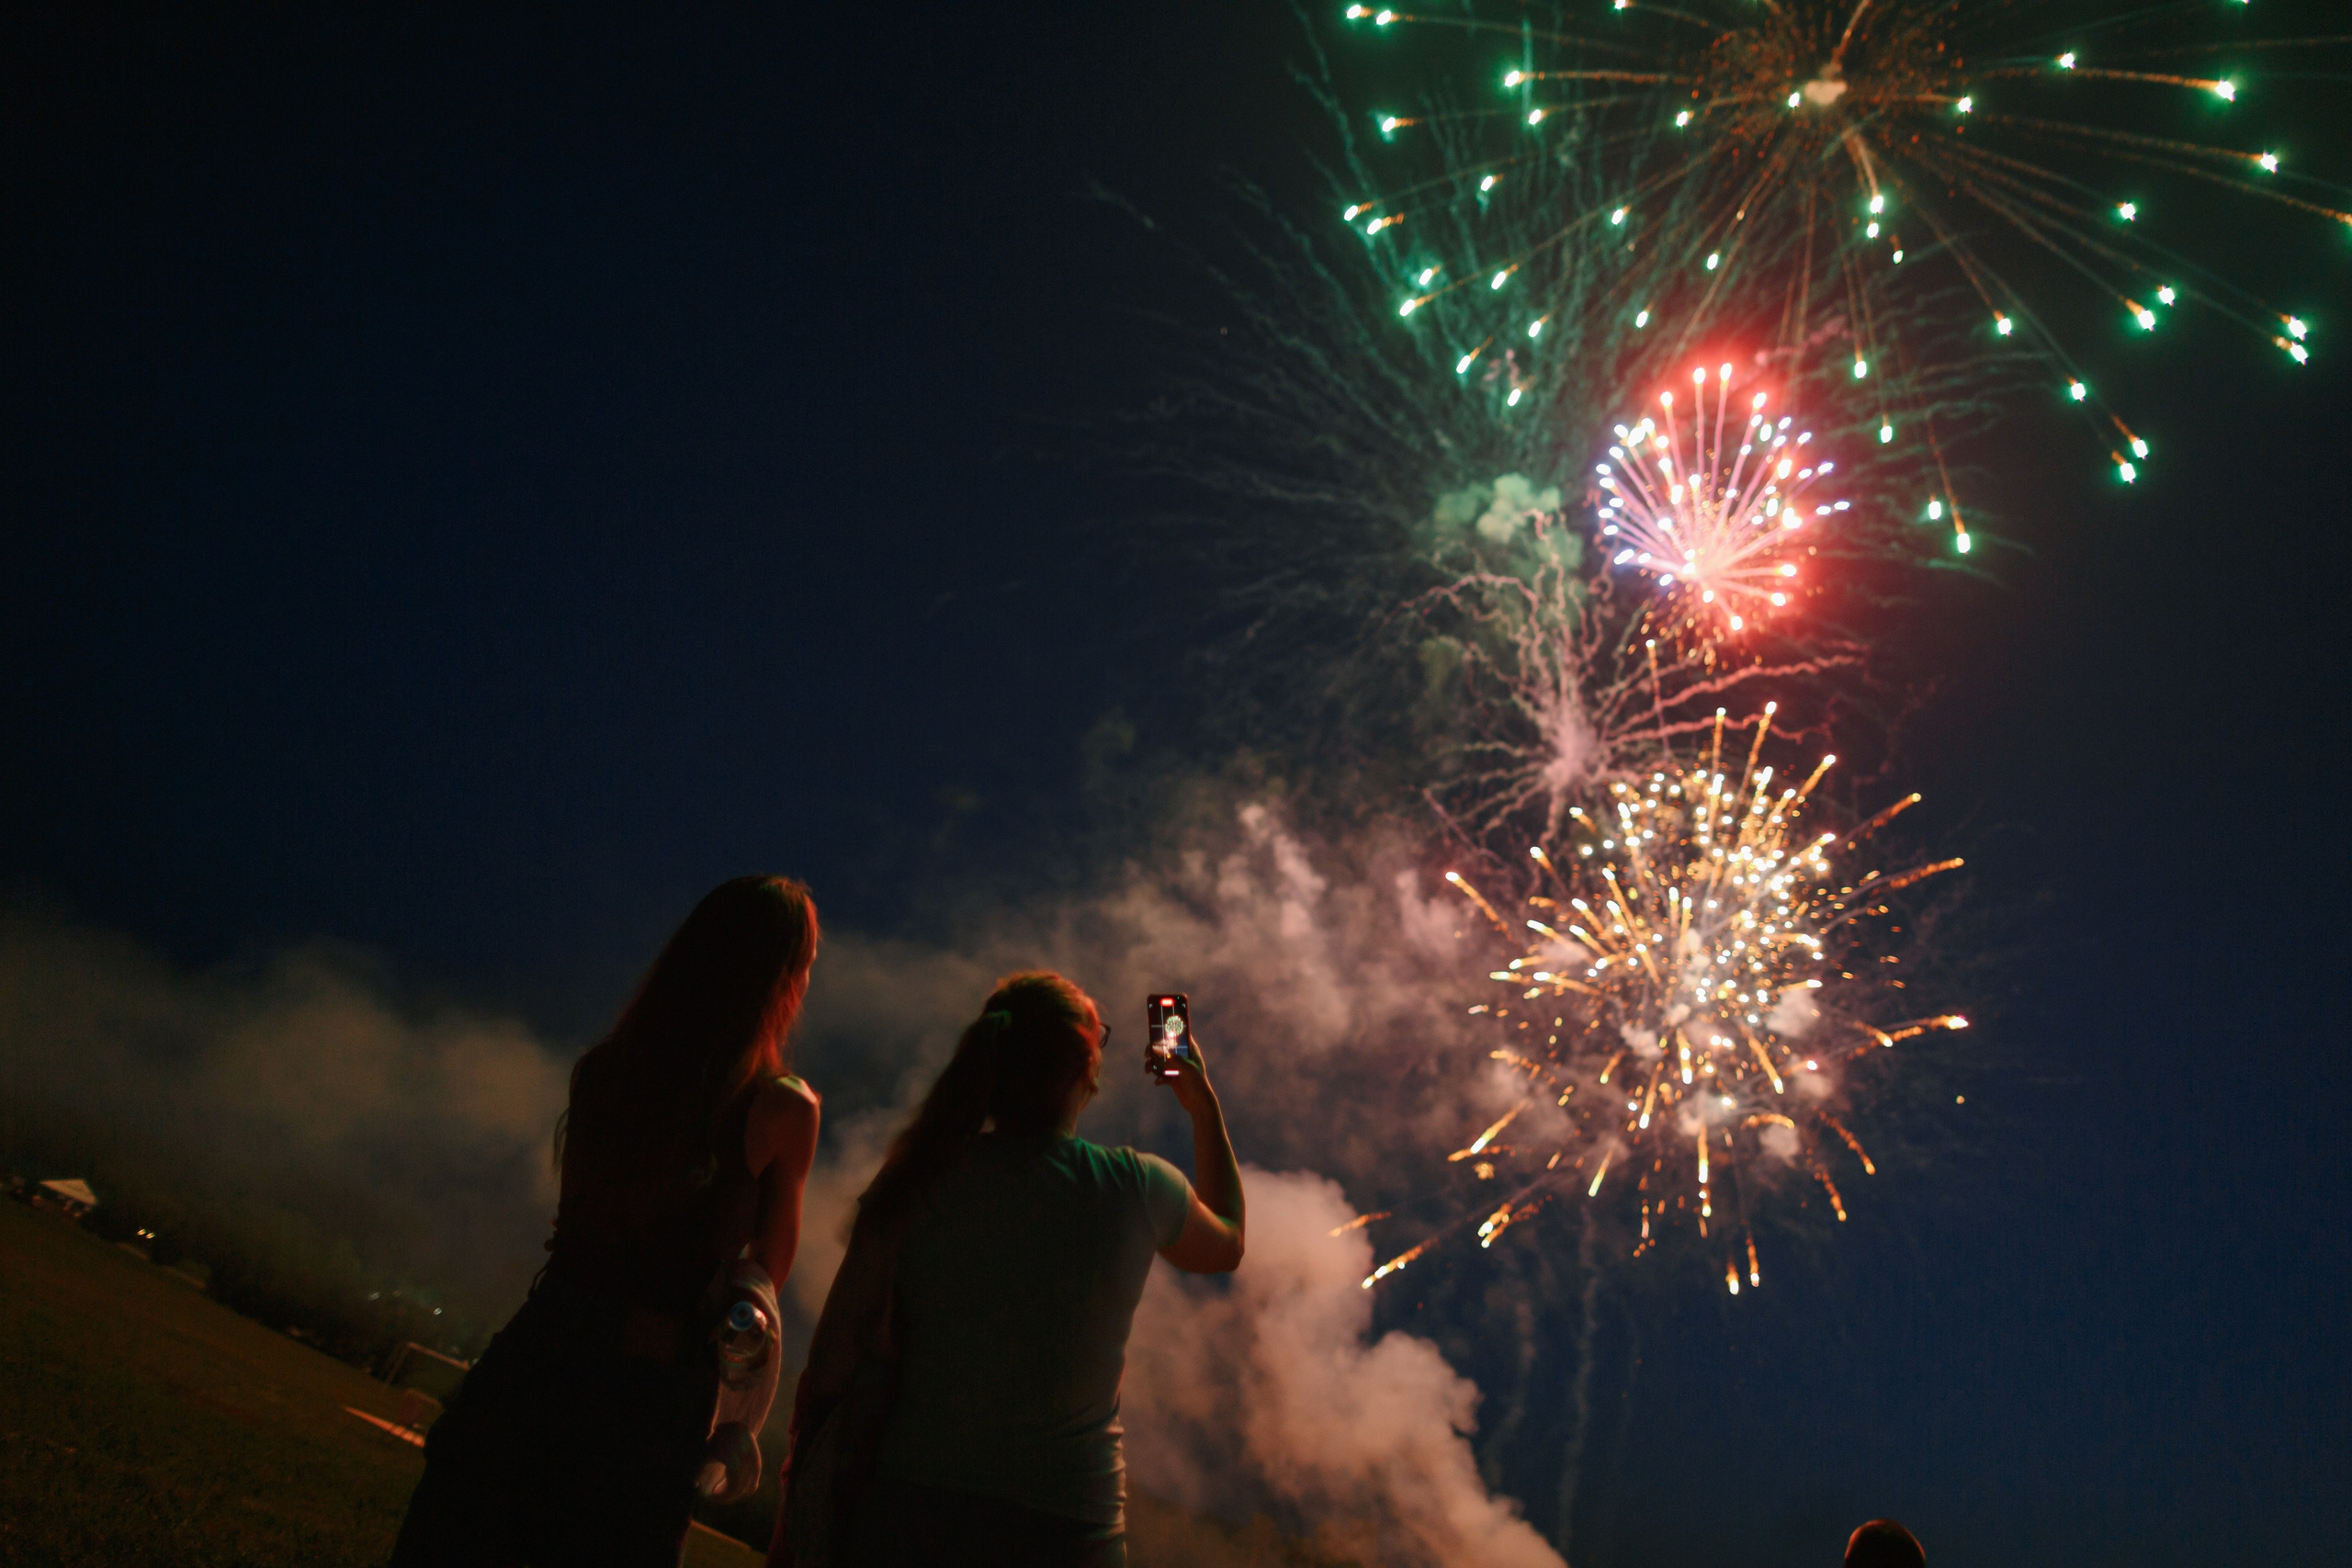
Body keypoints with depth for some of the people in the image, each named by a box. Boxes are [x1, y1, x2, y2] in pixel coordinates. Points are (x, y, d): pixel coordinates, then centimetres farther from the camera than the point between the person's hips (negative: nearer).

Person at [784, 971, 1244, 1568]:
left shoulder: (915, 1183, -8)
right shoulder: (1140, 1189, -8)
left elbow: (828, 1376, -6)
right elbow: (1227, 1244, 16)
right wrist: (1205, 1105, 25)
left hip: (905, 1517, 1)